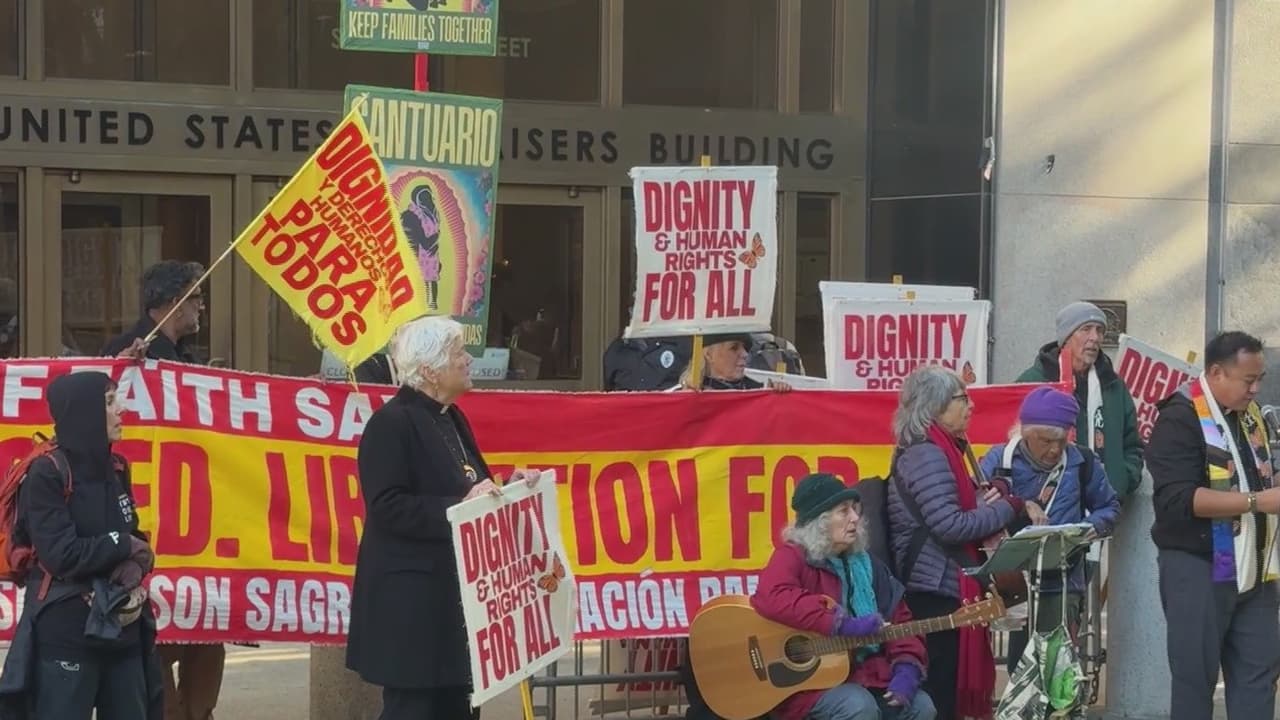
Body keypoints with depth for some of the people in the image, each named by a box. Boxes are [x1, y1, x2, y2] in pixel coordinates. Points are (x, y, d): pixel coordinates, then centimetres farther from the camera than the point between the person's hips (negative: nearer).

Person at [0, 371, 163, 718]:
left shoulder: (115, 469, 11)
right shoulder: (47, 474, -11)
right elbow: (61, 554, -19)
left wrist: (137, 564, -11)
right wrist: (123, 546, -6)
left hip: (122, 630, 7)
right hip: (65, 634, -7)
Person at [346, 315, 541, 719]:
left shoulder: (451, 418, 14)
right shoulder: (391, 423, -13)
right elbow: (388, 509, -21)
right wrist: (459, 507, -26)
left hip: (454, 593, 9)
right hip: (410, 599, -9)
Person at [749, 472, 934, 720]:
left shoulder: (866, 564, 14)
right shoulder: (793, 556, -6)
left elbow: (899, 620, 12)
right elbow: (772, 599, -28)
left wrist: (906, 669, -8)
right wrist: (844, 624, -30)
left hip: (868, 674, 6)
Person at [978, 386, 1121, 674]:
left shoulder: (1082, 463, 3)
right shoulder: (999, 461, -1)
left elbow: (1109, 507, 16)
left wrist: (1093, 526, -6)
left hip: (1061, 585, 0)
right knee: (1019, 664, 6)